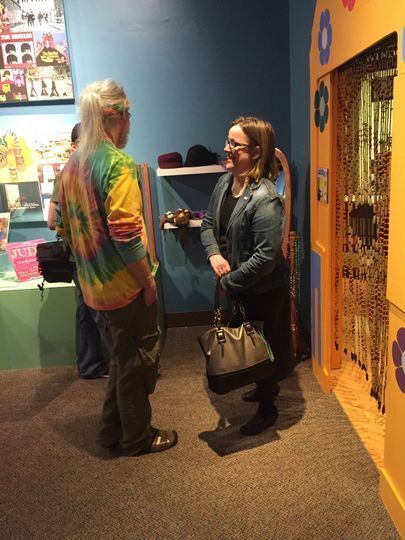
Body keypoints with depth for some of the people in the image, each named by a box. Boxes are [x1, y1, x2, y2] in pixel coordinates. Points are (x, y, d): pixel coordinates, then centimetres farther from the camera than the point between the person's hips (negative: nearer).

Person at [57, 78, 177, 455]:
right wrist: (149, 282, -15)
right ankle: (136, 438, 29)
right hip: (125, 286, -8)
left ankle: (113, 430, 38)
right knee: (136, 361, 10)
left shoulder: (72, 164, 7)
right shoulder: (118, 163, -19)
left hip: (95, 286, 8)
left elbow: (65, 228, 13)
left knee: (123, 356, 24)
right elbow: (125, 235, -26)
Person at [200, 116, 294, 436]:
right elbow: (208, 223, 10)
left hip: (264, 290, -8)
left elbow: (266, 257, -29)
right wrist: (214, 253, -9)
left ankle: (267, 409, 34)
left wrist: (230, 281, -18)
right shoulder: (225, 183, -2)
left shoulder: (265, 199, -27)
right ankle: (263, 388, 51)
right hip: (236, 286, 8)